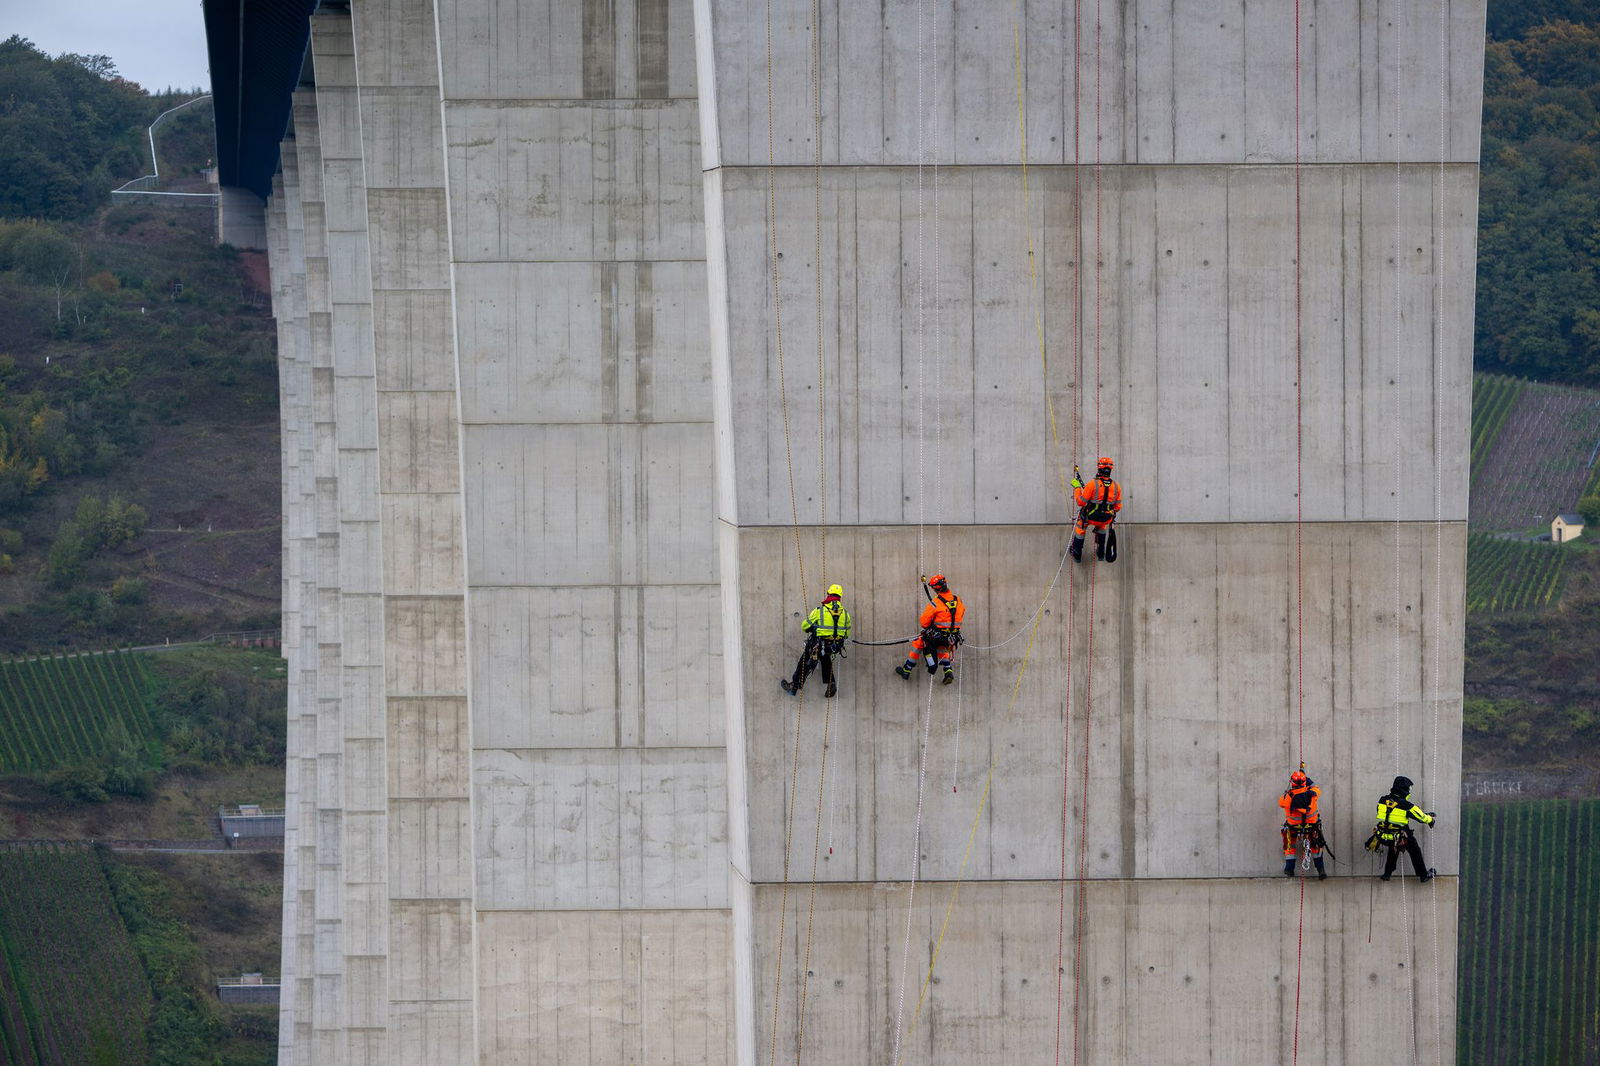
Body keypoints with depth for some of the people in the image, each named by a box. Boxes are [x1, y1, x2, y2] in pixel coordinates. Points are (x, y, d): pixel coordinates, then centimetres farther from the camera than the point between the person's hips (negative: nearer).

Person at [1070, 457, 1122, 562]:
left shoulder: (1092, 484, -23)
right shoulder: (1116, 487, -9)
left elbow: (1081, 502, -15)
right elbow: (1118, 507, 0)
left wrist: (1077, 487, -2)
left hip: (1090, 518, -3)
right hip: (1106, 520, 3)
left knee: (1080, 530, 29)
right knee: (1102, 528, 39)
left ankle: (1077, 555, 43)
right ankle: (1101, 553, 47)